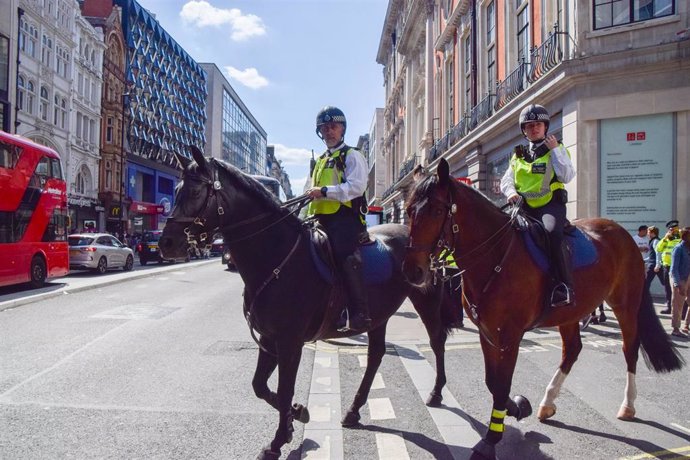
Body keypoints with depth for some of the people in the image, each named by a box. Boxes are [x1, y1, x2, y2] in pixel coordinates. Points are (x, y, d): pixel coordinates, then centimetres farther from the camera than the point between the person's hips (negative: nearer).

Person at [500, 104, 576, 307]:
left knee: (552, 233, -34)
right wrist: (511, 192, -10)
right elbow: (506, 180, 11)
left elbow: (566, 176, -6)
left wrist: (555, 150, -7)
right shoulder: (518, 156, 20)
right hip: (525, 207, 5)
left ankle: (564, 287, -33)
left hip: (551, 205, -5)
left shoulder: (557, 149, 9)